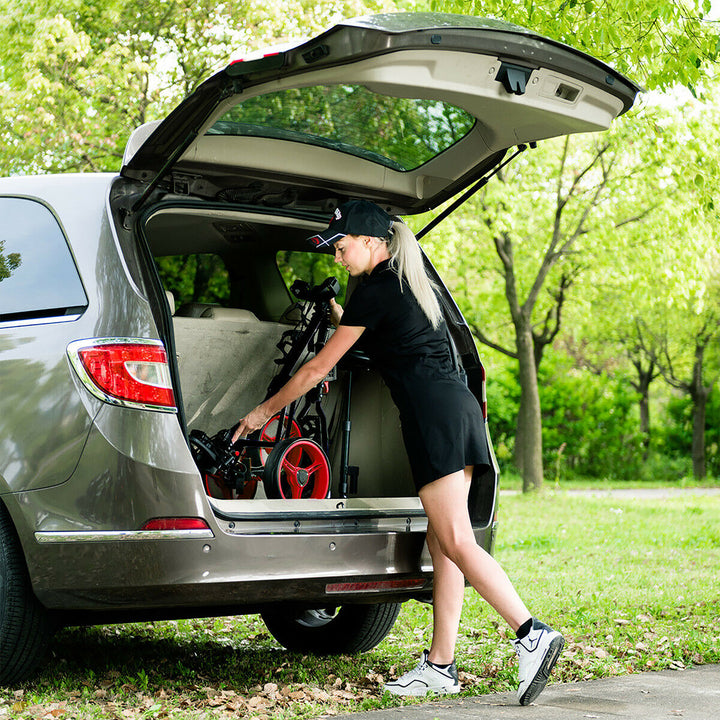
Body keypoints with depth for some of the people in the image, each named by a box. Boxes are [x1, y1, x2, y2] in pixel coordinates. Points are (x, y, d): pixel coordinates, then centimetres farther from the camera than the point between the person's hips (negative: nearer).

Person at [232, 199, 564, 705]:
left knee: (457, 543, -12)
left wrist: (266, 410, 11)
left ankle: (532, 635, -18)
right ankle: (441, 665, 7)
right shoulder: (413, 283, 22)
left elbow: (319, 368, 1)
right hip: (459, 407, 9)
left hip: (433, 412, -9)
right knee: (442, 544, 6)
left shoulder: (375, 291, -4)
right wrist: (341, 317, 33)